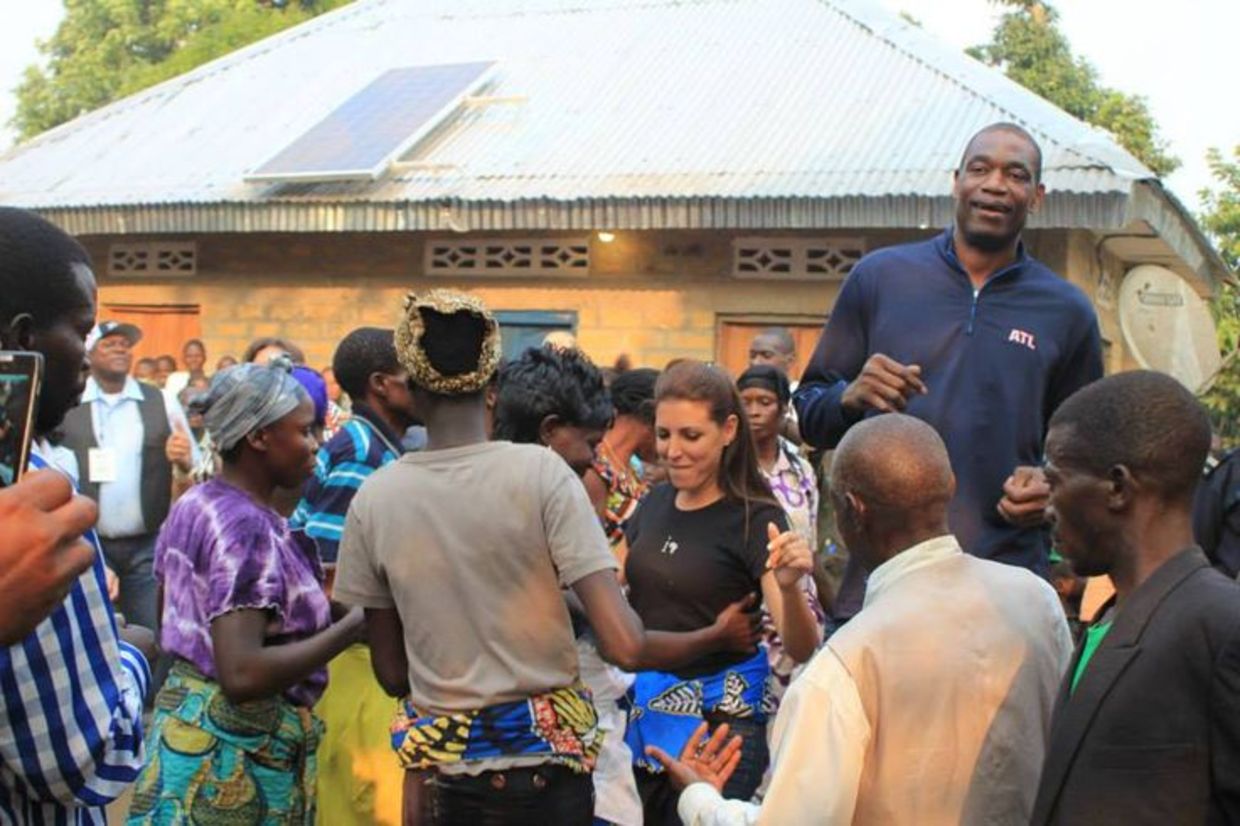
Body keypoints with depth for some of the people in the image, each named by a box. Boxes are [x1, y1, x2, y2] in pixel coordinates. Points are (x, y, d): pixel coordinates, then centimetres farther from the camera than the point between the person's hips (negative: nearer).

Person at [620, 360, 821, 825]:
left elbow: (801, 650, -22)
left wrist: (790, 587, -40)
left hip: (718, 726, -6)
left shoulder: (755, 519, -15)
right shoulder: (656, 503, 2)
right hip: (646, 717, 6)